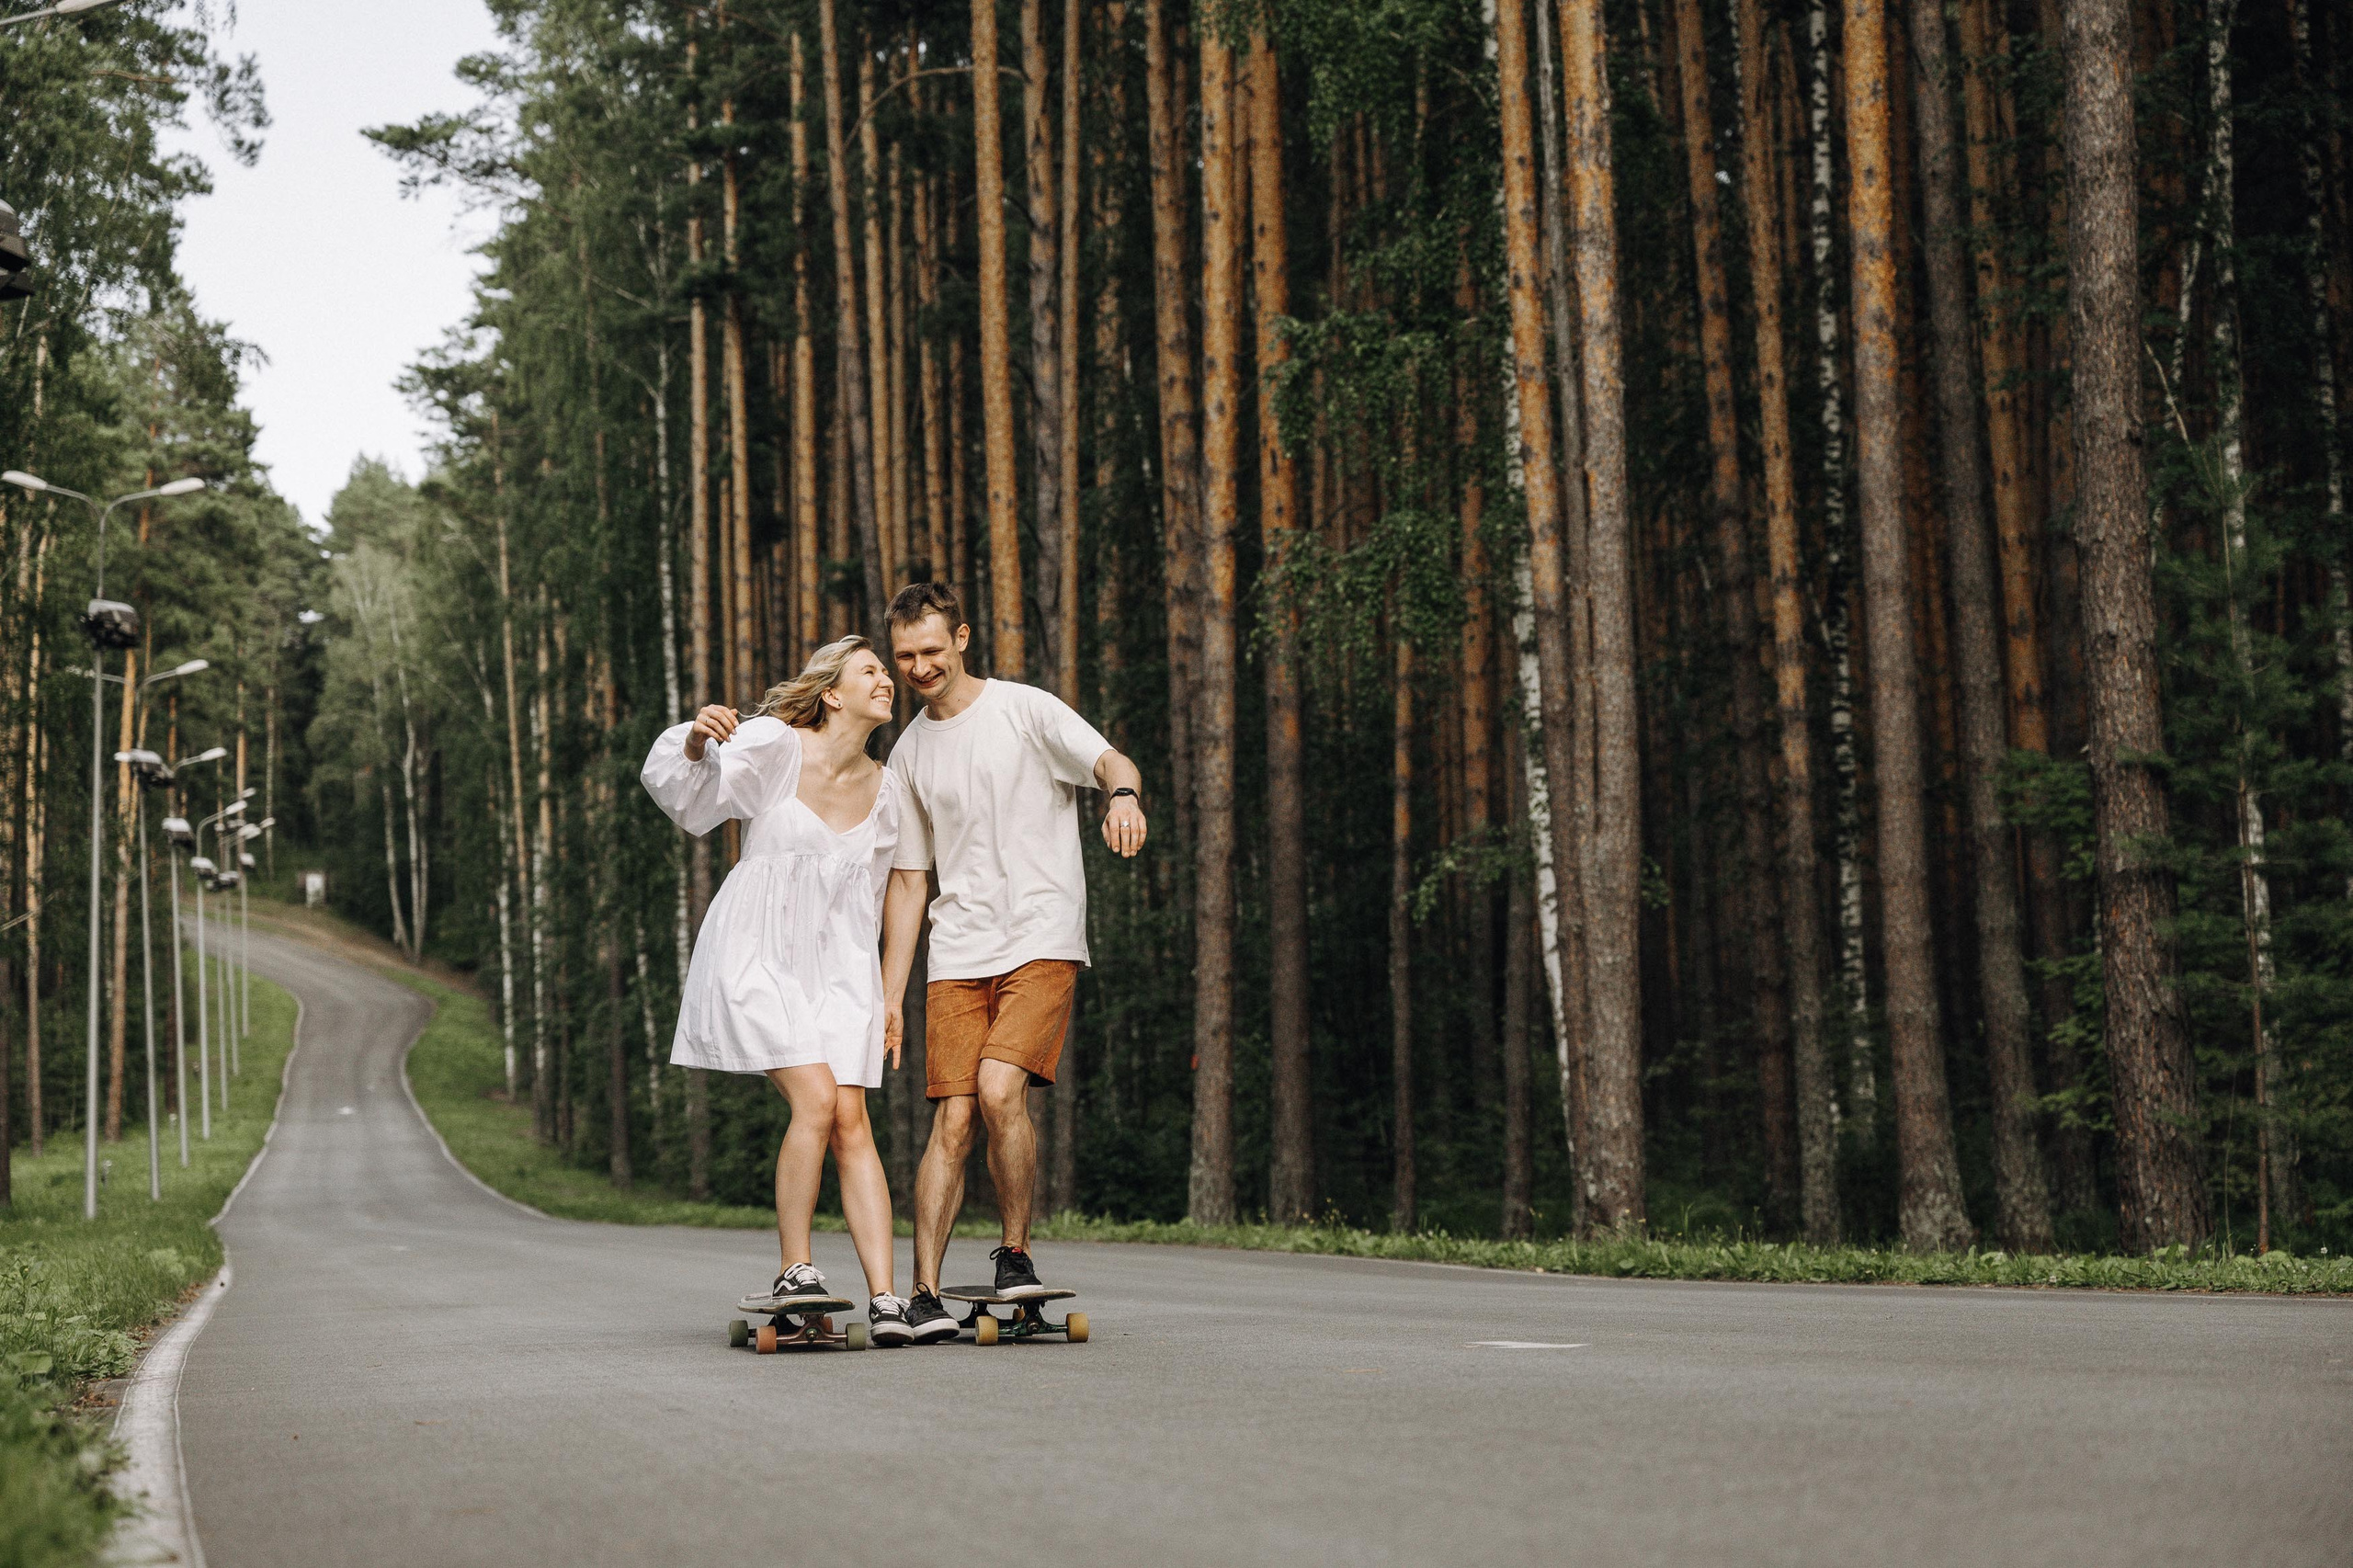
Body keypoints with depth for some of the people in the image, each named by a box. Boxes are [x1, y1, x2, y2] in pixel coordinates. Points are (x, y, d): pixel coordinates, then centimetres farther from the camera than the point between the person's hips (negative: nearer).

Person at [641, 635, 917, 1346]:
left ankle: (884, 1297, -8)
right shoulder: (775, 746, -9)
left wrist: (880, 1001, 17)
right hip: (755, 952, -4)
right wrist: (697, 738, -33)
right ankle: (795, 1274, -5)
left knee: (852, 1122, -7)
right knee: (815, 1101, -19)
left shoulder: (883, 790, 6)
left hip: (834, 963, 4)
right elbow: (683, 793, -11)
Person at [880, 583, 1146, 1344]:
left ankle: (1015, 1251, -3)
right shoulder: (909, 753, 15)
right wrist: (889, 993, 12)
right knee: (953, 1120, -5)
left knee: (1000, 1091, -21)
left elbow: (1110, 761, -10)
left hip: (1042, 942, -3)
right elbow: (908, 880, 18)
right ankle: (924, 1294, 1)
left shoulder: (1025, 710, 2)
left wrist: (1123, 794, -36)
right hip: (958, 958, 4)